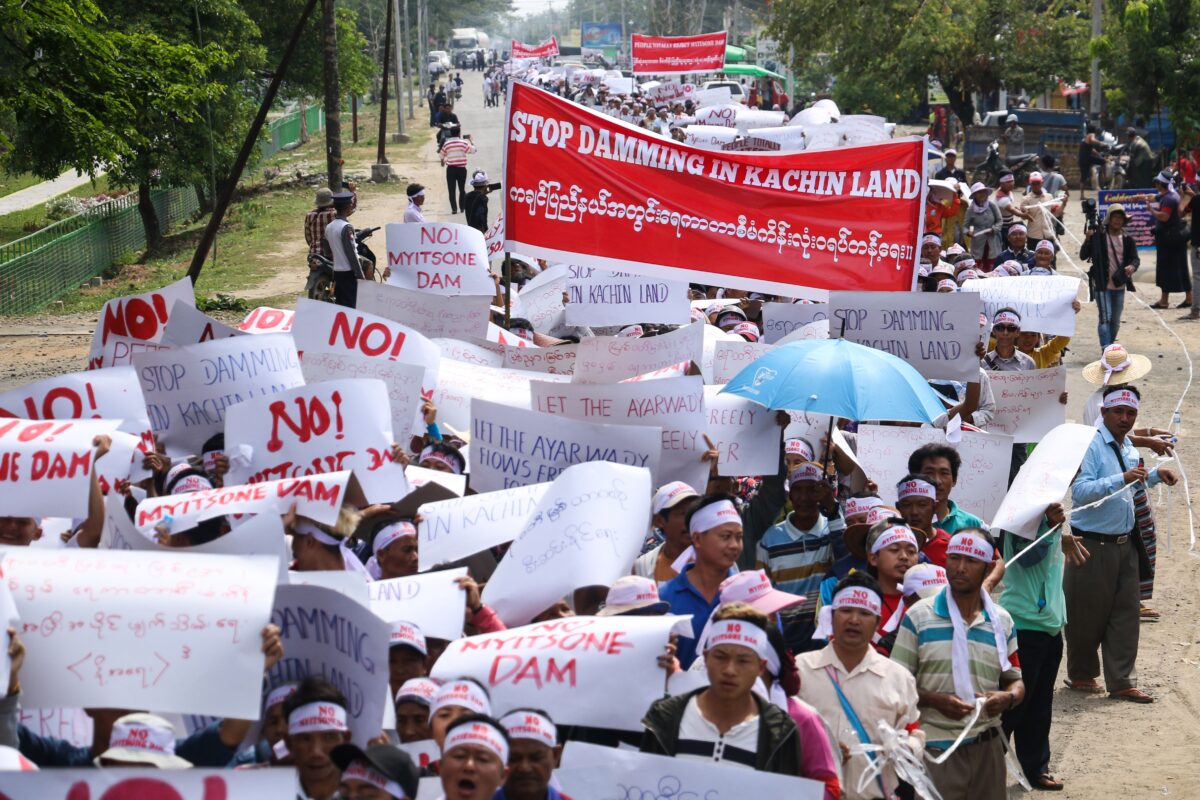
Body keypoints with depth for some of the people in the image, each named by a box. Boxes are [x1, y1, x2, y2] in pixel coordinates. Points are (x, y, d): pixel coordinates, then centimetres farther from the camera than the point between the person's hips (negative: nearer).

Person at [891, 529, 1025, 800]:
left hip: (987, 746, 3)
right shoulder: (919, 616, -1)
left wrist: (1009, 697, -8)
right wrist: (937, 701, -18)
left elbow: (1015, 682, 15)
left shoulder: (1002, 622, 10)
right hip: (936, 747, -3)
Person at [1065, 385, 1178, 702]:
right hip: (1094, 545, -7)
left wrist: (1155, 475, 13)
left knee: (1126, 614, 6)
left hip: (1125, 543, 7)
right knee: (1088, 615, 5)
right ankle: (1081, 675, 22)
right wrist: (1122, 479, -35)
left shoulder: (1127, 446, 11)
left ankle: (1121, 682, 10)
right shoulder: (1090, 446, -16)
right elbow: (1080, 491, -28)